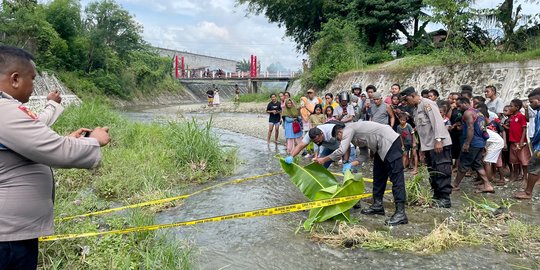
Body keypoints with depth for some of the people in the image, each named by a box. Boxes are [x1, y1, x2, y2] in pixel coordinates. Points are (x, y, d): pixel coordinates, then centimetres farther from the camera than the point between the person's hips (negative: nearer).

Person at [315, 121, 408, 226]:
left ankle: (400, 213, -15)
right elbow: (364, 155, 13)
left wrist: (324, 159, -9)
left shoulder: (348, 129, -9)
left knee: (396, 177, -13)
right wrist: (350, 164, 1)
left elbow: (341, 151, -19)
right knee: (378, 175, 16)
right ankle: (378, 205, 24)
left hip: (390, 142, -11)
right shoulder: (355, 135, 19)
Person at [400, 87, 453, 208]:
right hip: (428, 146, 9)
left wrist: (438, 140, -25)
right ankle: (437, 196, 21)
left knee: (442, 171, -6)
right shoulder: (416, 109, 18)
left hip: (439, 144, -9)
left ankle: (445, 199, -3)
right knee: (433, 172, 13)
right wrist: (422, 147, 18)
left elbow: (437, 121, -19)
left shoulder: (427, 103, -9)